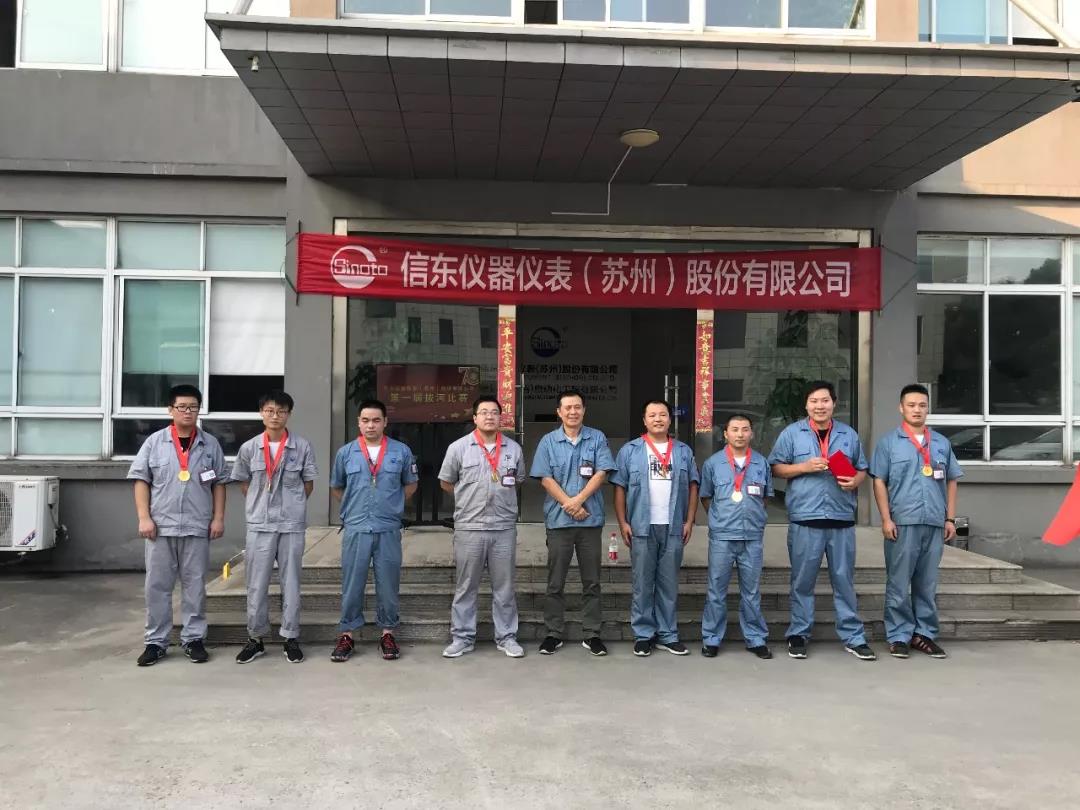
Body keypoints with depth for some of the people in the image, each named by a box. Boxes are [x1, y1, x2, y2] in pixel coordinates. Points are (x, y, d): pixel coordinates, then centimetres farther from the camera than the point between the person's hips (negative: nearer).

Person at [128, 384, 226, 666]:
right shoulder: (154, 442, 3)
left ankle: (193, 639, 15)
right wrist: (144, 518, -6)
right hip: (161, 526, 0)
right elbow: (141, 480, 2)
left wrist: (218, 518, 1)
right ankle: (156, 641, 14)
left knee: (195, 585, 6)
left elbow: (218, 483, 8)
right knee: (157, 585, 5)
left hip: (197, 527, 0)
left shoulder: (210, 444, 6)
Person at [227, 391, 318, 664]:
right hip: (259, 524, 1)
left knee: (290, 583, 6)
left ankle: (291, 638, 15)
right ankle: (255, 638, 17)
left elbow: (308, 485, 7)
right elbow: (244, 484, 12)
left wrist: (291, 505, 7)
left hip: (292, 524, -1)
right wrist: (261, 506, 9)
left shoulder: (302, 447, -1)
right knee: (256, 584, 5)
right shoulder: (249, 448, 2)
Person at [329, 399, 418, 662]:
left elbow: (410, 484, 15)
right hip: (355, 529, 0)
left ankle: (387, 633, 20)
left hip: (389, 529, 0)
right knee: (352, 584, 6)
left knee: (388, 584, 7)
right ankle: (347, 634, 17)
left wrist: (391, 505, 10)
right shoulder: (345, 453, 4)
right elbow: (336, 488, 17)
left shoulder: (401, 451, 2)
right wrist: (355, 506, 12)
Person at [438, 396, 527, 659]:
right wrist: (471, 499, 7)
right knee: (466, 587, 7)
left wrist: (500, 498, 11)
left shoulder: (513, 448, 6)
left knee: (504, 586, 9)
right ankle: (462, 637, 17)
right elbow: (446, 483, 8)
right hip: (469, 527, -2)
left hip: (504, 527, 2)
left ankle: (506, 637, 20)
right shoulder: (458, 447, -1)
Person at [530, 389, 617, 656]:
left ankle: (591, 634, 15)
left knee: (591, 581, 6)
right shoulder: (548, 441, 4)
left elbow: (601, 473, -4)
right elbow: (546, 479, -2)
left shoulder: (597, 438, 4)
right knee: (555, 582, 5)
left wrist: (579, 500, -14)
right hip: (558, 520, 0)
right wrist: (569, 505, -11)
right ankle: (554, 633, 15)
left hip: (591, 519, 0)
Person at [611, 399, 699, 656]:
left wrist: (689, 521, 2)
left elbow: (692, 487, 11)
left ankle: (667, 635, 17)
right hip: (642, 527, -2)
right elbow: (620, 488, 2)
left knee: (669, 584, 8)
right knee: (642, 584, 3)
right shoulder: (630, 450, 4)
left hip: (673, 528, 2)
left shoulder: (683, 451, 11)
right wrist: (623, 523, -5)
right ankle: (643, 635, 13)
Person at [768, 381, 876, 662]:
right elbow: (776, 468, 2)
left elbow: (862, 469, 16)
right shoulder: (792, 433, 3)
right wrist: (804, 467, -13)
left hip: (842, 519, 2)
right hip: (805, 518, -2)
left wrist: (855, 481, -6)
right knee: (803, 581, 6)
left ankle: (853, 637, 16)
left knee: (844, 580, 8)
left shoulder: (849, 435, 12)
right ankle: (798, 635, 16)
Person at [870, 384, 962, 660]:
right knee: (898, 584, 1)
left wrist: (950, 518, 9)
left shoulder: (942, 443, 13)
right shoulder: (889, 442, 3)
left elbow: (951, 481, 16)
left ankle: (924, 634, 20)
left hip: (934, 523, 3)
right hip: (902, 523, -3)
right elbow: (879, 482, -1)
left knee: (927, 584, 11)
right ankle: (899, 636, 9)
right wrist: (886, 519, -8)